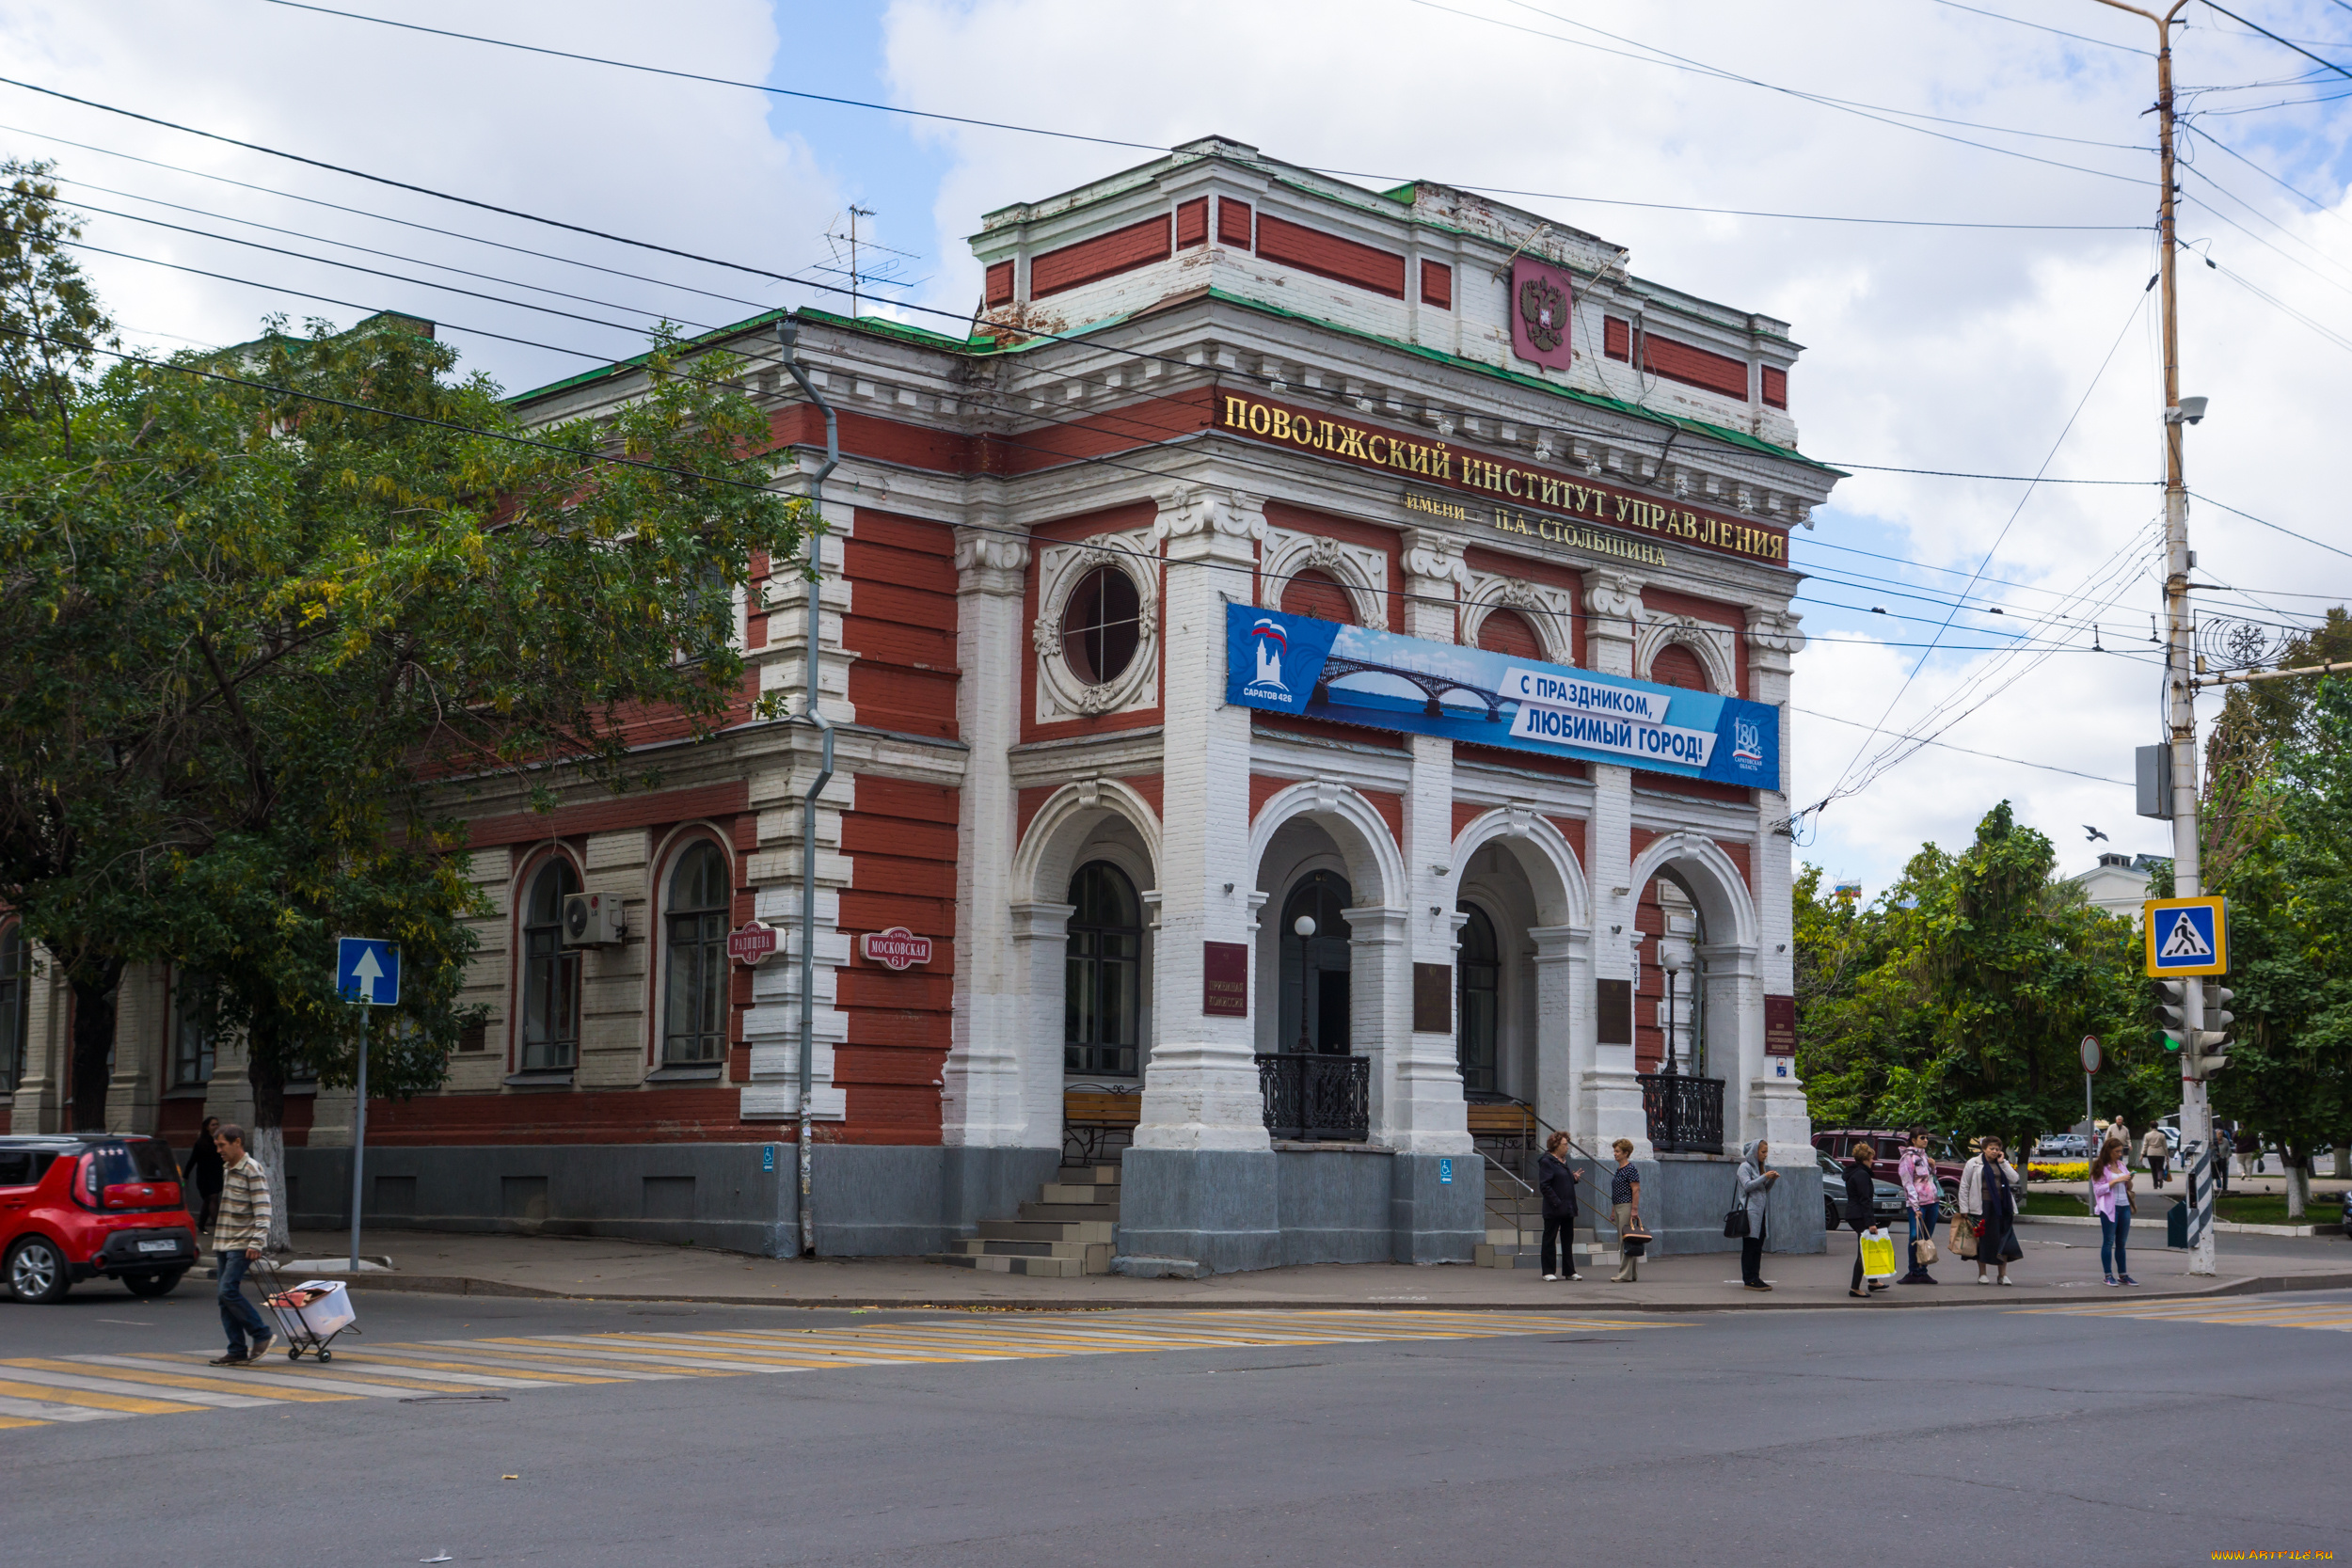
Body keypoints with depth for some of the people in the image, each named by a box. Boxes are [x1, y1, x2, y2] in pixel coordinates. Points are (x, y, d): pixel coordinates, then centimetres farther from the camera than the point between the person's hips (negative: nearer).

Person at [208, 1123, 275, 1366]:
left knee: (229, 1291, -17)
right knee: (225, 1297, 4)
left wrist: (257, 1243, -22)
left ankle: (261, 1334, -4)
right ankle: (237, 1351, 6)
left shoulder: (253, 1170, -10)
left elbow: (262, 1209, -16)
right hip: (223, 1244, 9)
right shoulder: (225, 1169, 16)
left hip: (242, 1245, -9)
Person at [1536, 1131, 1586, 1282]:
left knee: (1568, 1240, 11)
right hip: (1554, 1210, -9)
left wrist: (1574, 1178, 4)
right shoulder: (1546, 1162, -11)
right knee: (1549, 1240, 1)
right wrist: (1556, 1203, -21)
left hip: (1568, 1209, 9)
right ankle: (1548, 1271, 6)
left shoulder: (1563, 1161, 16)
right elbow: (1545, 1185, -17)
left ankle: (1569, 1271, 17)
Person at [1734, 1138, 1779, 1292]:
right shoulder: (1745, 1167, -4)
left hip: (1760, 1211, 8)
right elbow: (1747, 1185, -16)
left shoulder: (1761, 1167, 19)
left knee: (1758, 1247, 6)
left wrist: (1772, 1180, 4)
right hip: (1750, 1211, -8)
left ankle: (1755, 1278, 8)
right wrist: (1764, 1177, -18)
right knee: (1750, 1247, -8)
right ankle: (1749, 1281, -9)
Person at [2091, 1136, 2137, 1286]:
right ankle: (2108, 1275, 0)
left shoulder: (2122, 1165, 14)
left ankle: (2123, 1275, 13)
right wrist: (2115, 1181, -16)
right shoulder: (2100, 1168, -3)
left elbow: (2128, 1188, 21)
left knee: (2121, 1243, 9)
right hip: (2109, 1207, -6)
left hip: (2124, 1206, 6)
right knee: (2109, 1241, -3)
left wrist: (2129, 1180, -1)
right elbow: (2098, 1190, -10)